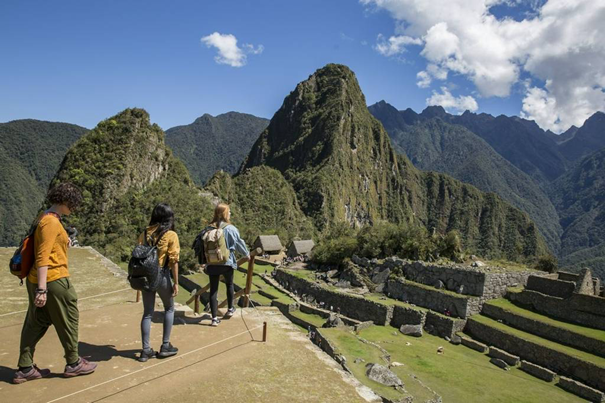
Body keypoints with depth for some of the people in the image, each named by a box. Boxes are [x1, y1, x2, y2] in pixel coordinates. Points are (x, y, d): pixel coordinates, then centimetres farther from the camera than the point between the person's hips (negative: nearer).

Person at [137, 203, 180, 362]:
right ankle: (165, 346, 18)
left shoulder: (145, 233, 4)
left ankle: (146, 350, 15)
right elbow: (174, 260, -11)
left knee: (147, 313, 13)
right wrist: (176, 282, -6)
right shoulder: (171, 235, -9)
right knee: (169, 309, 16)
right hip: (162, 275, -4)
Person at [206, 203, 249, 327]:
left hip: (212, 264, 2)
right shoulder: (230, 228, -12)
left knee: (213, 289, 5)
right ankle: (230, 309, 36)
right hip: (227, 263, -1)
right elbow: (239, 243, -3)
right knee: (229, 284, 23)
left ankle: (214, 318, 5)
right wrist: (247, 254, 16)